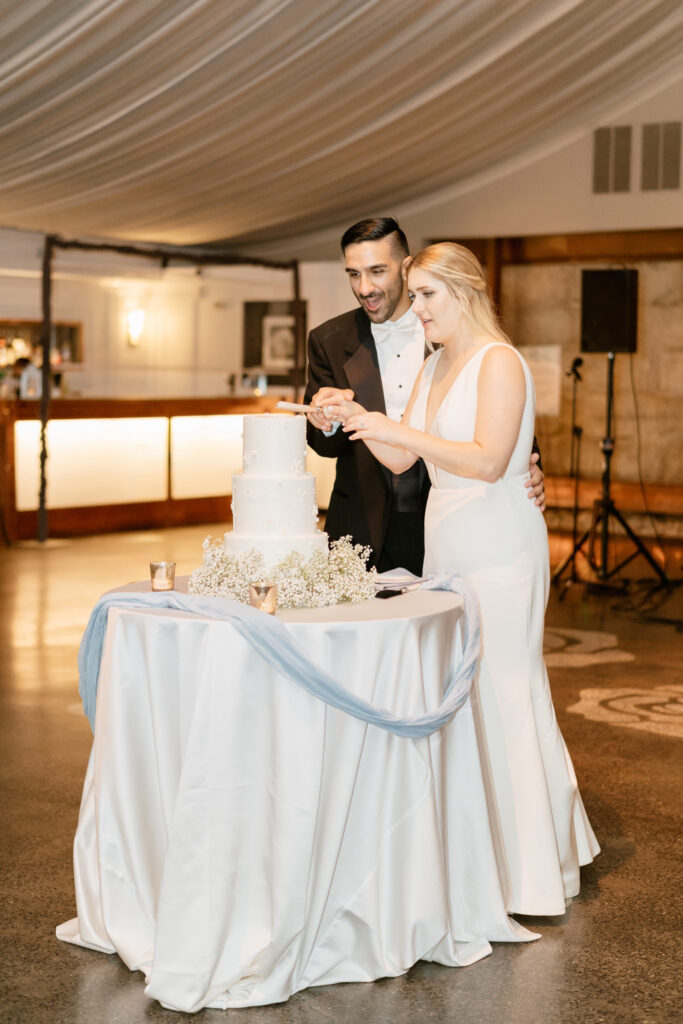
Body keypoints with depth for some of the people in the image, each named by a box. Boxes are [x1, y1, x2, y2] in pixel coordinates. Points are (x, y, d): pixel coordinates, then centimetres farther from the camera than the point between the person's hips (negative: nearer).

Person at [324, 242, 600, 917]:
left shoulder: (500, 362, -10)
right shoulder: (435, 366, 15)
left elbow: (488, 460, -21)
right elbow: (400, 461, 13)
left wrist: (397, 429, -21)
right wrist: (358, 423, -3)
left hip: (497, 551, -8)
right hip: (446, 547, 8)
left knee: (500, 691, -4)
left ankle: (525, 869, 7)